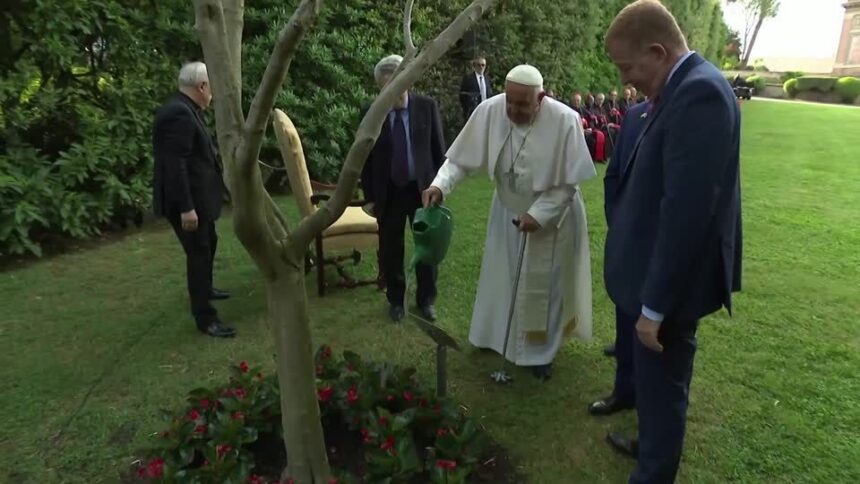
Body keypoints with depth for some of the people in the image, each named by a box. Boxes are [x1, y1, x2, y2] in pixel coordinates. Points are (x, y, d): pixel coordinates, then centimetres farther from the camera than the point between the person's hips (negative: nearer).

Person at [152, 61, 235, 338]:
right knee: (198, 252, -3)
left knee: (208, 244, 25)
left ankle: (204, 288, 47)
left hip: (197, 196, 10)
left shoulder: (184, 109, 10)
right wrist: (186, 207, -27)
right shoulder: (179, 113, -22)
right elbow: (175, 165, -27)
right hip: (186, 200, -10)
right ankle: (204, 318, 8)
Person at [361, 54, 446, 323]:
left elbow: (438, 149, -1)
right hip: (388, 192, 0)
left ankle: (425, 300, 32)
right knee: (390, 250, 11)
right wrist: (370, 196, -2)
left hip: (423, 188, 0)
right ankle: (396, 300, 32)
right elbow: (366, 158, -2)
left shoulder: (427, 107, -8)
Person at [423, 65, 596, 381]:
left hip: (552, 215, -3)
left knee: (543, 285, 8)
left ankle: (541, 353, 28)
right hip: (508, 210, 3)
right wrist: (440, 184, -32)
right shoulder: (489, 111, -20)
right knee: (501, 276, 17)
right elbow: (462, 157, -15)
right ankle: (497, 334, 41)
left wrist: (538, 214, -24)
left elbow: (570, 182, -18)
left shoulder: (565, 120, -26)